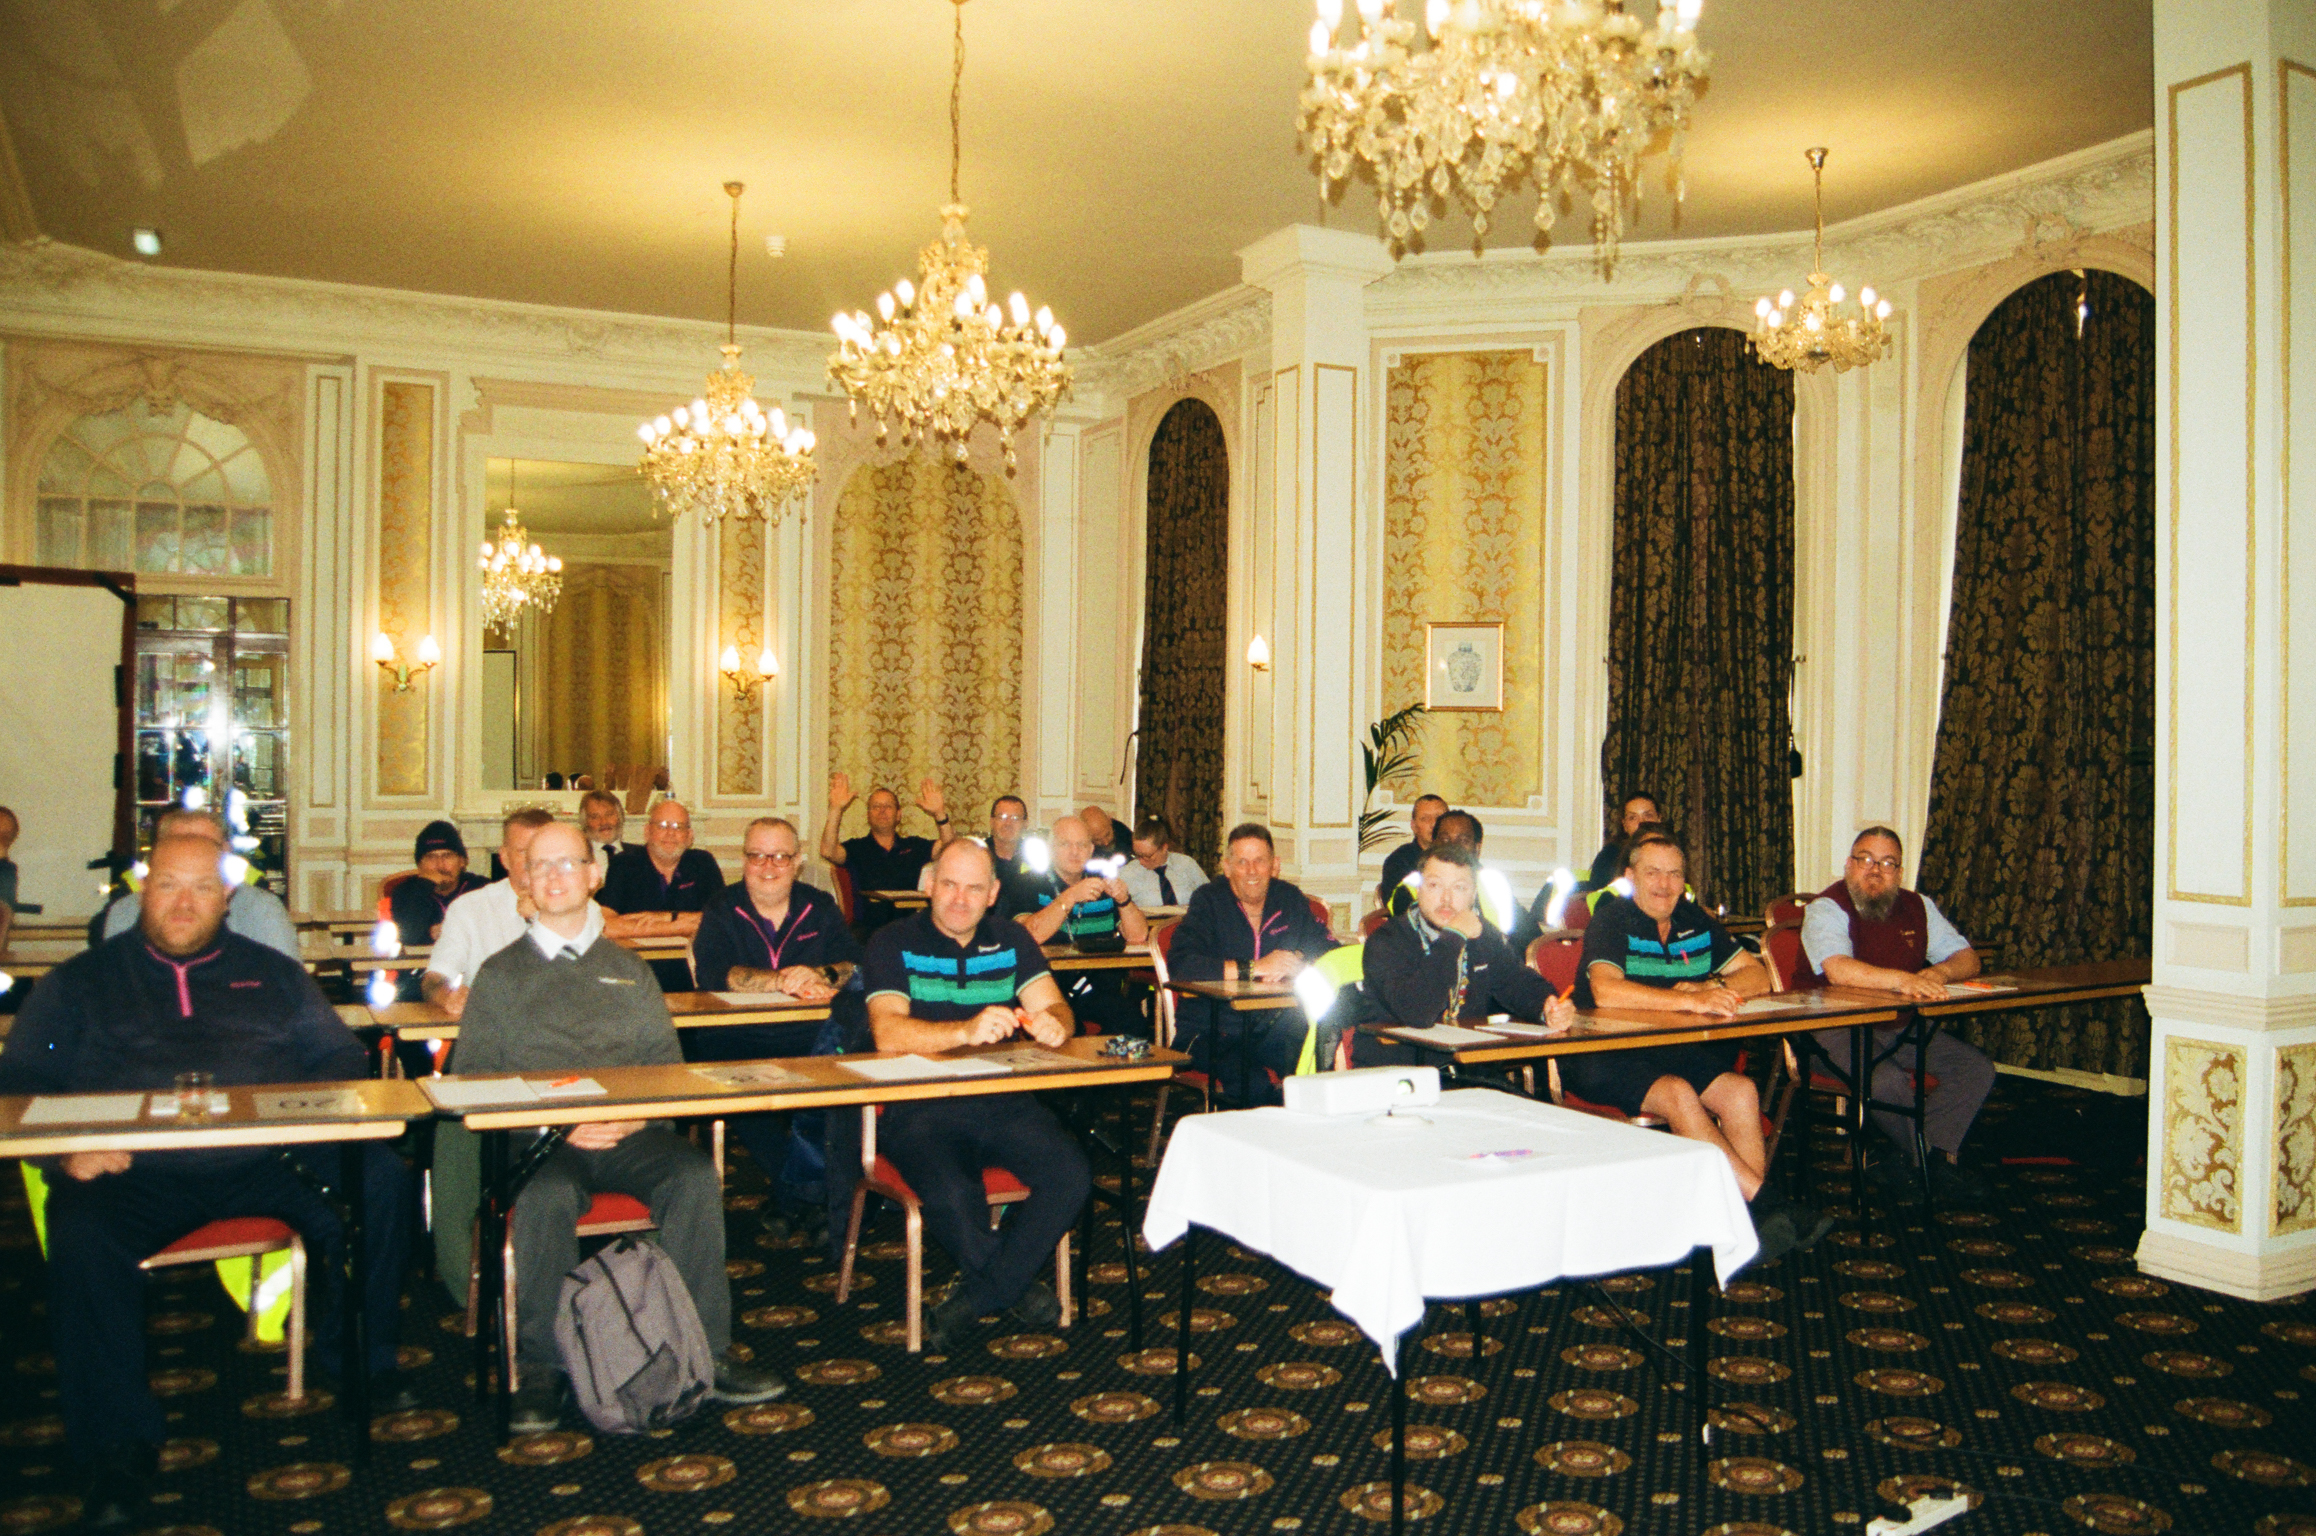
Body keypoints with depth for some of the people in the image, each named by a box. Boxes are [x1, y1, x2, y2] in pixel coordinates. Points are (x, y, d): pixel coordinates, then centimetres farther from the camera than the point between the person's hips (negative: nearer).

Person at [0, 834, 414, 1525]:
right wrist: (64, 1148, -11)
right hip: (133, 1172, -1)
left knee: (382, 1180, -22)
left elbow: (342, 1058, 17)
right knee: (82, 1235, -34)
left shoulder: (273, 974, 20)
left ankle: (356, 1356, -2)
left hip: (264, 1160, 2)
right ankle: (119, 1447, -20)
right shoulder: (82, 981, 16)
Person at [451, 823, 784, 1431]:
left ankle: (705, 1352, -20)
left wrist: (634, 1115, -8)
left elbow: (665, 1060, 15)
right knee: (546, 1197, -35)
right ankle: (541, 1369, -21)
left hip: (627, 1131, 2)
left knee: (695, 1176, -28)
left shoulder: (627, 969, 23)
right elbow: (473, 1075, 6)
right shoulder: (500, 974, 17)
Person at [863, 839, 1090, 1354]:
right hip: (919, 1105, -4)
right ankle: (1016, 1289, 0)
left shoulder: (1011, 939, 14)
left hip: (1002, 1101, 4)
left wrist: (1053, 1023, -24)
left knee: (1071, 1175, -22)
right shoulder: (895, 943, 1)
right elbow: (888, 1033, -16)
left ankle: (978, 1297, -4)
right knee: (951, 1196, -32)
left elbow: (1055, 1009, 3)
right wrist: (966, 1031, -33)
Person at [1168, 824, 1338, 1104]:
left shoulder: (1291, 900, 10)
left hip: (1274, 1026, 4)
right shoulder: (1209, 901, -3)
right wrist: (1254, 968, -21)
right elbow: (1180, 964, -19)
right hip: (1209, 1029, -4)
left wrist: (1295, 963, -17)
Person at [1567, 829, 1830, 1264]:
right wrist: (1692, 1001, -32)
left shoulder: (1694, 921, 13)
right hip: (1604, 1059, -6)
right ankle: (1767, 1201, -27)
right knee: (1677, 1094, -31)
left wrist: (1714, 989, -11)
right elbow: (1606, 991, -26)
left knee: (1741, 1091, -19)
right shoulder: (1611, 921, -8)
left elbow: (1757, 975, 12)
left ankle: (1753, 1220, -22)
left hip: (1674, 1051, 6)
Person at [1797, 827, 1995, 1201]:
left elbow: (1968, 959, 7)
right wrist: (1904, 980, -40)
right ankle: (1940, 1156, -1)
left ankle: (1912, 1160, -6)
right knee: (1888, 1079, -31)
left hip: (1903, 1024, 7)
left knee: (1978, 1069, -9)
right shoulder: (1827, 908, -11)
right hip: (1836, 1026, -7)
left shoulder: (1917, 907, 10)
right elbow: (1838, 970, -29)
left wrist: (1939, 973, -17)